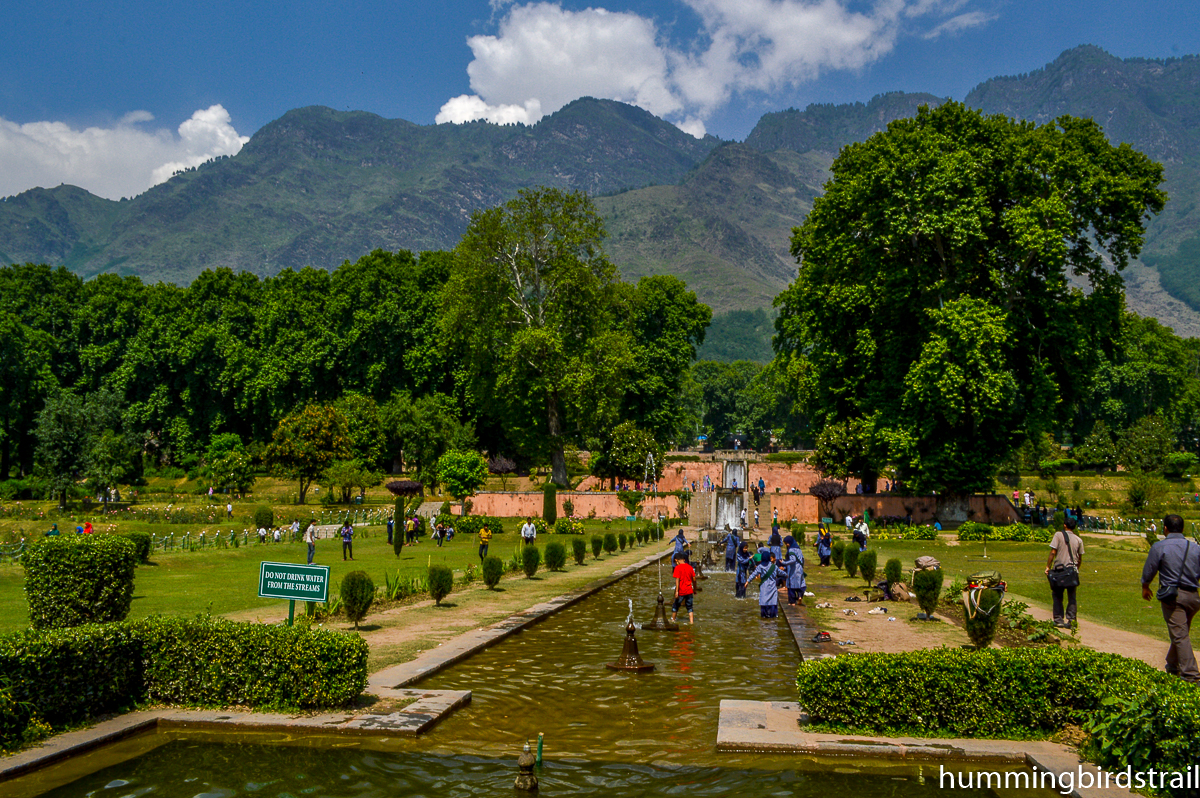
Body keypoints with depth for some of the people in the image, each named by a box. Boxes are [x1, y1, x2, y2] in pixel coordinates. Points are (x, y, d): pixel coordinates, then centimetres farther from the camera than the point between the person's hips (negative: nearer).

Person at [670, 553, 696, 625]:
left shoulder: (677, 568, -11)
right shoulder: (689, 567, 5)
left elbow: (677, 580, -18)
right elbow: (694, 579, 9)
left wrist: (676, 591, -18)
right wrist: (694, 589, 20)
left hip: (681, 592, -4)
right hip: (689, 591, 4)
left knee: (675, 605, 14)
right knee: (689, 607, 13)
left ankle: (673, 620, 24)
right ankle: (691, 621, 7)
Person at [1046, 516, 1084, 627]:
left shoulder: (1058, 535, -4)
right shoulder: (1078, 540, 6)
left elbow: (1053, 552, -10)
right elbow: (1080, 559, 8)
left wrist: (1048, 567, -6)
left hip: (1059, 569, -2)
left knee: (1058, 596, 8)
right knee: (1071, 597, 8)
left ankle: (1058, 619, 6)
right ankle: (1070, 620, 4)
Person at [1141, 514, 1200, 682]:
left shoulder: (1159, 547, -8)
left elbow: (1148, 571, -1)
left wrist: (1145, 587, 17)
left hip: (1172, 596, -5)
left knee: (1179, 635, -5)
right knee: (1182, 632, 20)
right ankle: (1173, 665, 35)